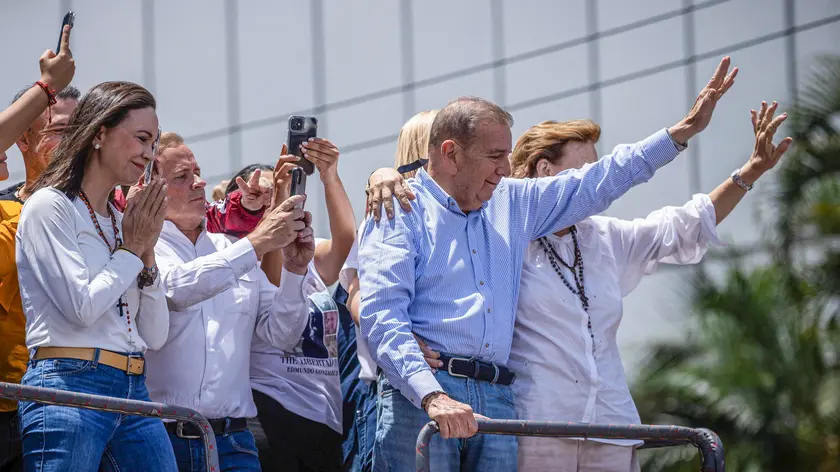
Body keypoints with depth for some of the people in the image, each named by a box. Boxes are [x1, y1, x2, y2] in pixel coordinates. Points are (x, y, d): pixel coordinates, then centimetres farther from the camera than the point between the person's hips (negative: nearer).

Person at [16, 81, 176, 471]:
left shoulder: (122, 222, 18)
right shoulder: (51, 206, -2)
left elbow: (155, 335, 16)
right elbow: (81, 307, -13)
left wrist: (147, 253, 7)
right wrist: (130, 250, 0)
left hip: (134, 393, 7)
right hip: (70, 386, -7)